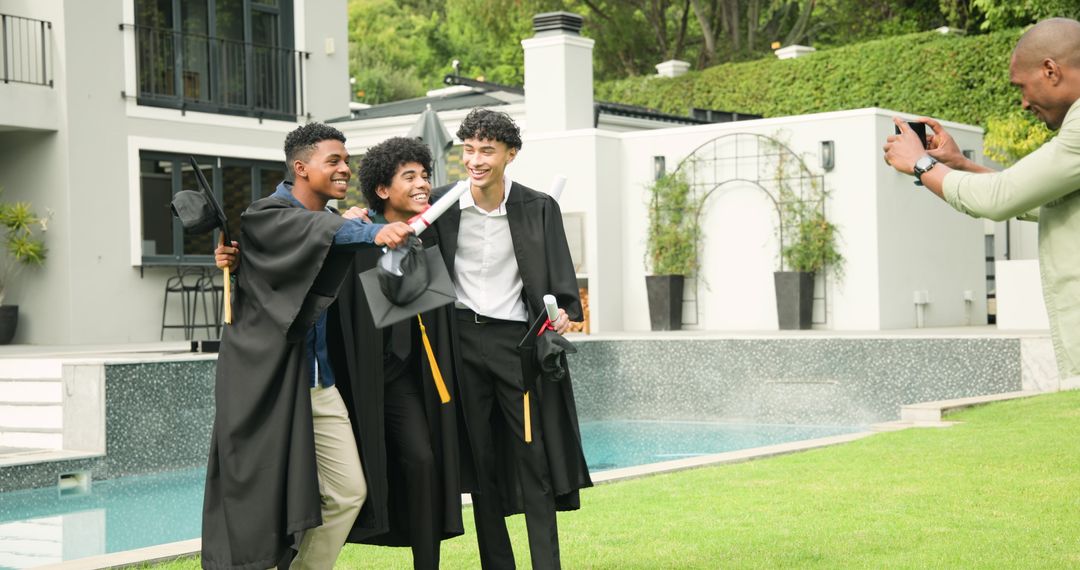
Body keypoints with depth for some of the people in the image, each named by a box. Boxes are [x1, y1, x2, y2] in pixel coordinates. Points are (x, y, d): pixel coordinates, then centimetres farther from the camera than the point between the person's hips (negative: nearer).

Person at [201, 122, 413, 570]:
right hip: (266, 378, -7)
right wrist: (374, 233, -47)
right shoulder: (264, 217, -12)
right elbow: (317, 231, -31)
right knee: (258, 499, 0)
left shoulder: (335, 219, 13)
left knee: (348, 492, 3)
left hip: (320, 382, 7)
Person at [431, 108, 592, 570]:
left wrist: (565, 313, -21)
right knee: (480, 458, 7)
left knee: (533, 456, -2)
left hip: (517, 340, -2)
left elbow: (560, 277, -1)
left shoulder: (539, 209, -1)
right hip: (462, 339, 2)